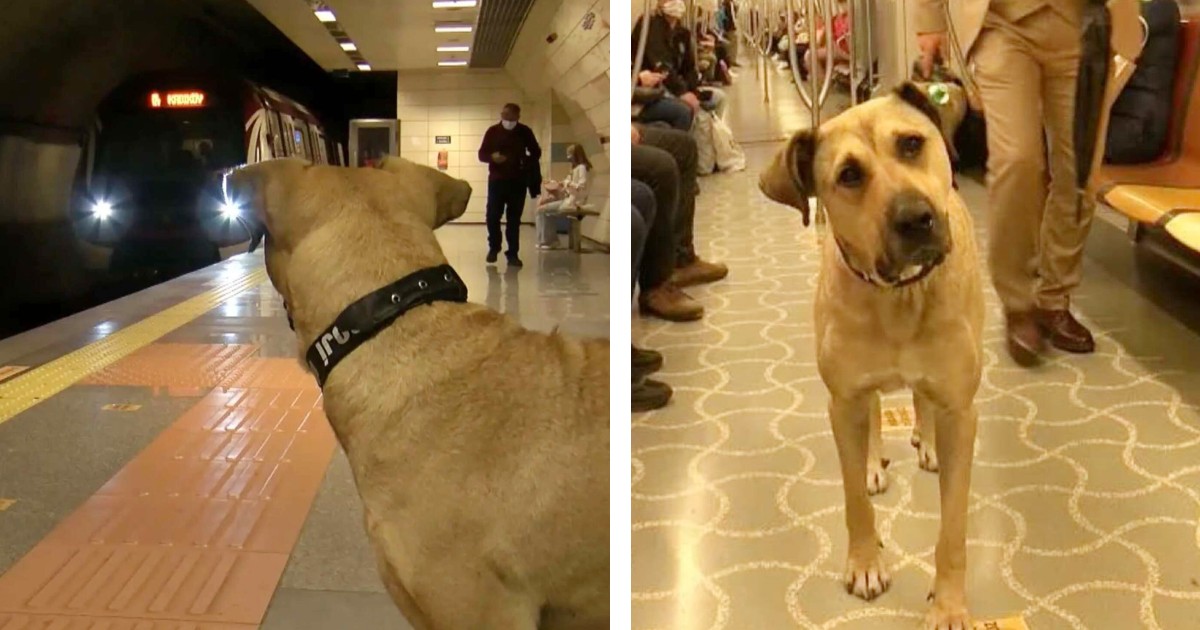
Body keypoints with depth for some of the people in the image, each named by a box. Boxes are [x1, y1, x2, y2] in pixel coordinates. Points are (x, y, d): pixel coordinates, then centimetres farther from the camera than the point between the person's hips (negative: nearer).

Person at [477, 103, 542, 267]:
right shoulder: (492, 131, 2)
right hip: (496, 180, 0)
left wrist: (526, 161, -11)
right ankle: (493, 247, 21)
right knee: (492, 216, -1)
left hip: (517, 181, 0)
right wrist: (492, 157, -20)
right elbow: (482, 154, 3)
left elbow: (536, 153, 9)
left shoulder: (525, 132, 3)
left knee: (514, 218, 1)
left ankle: (513, 253, 6)